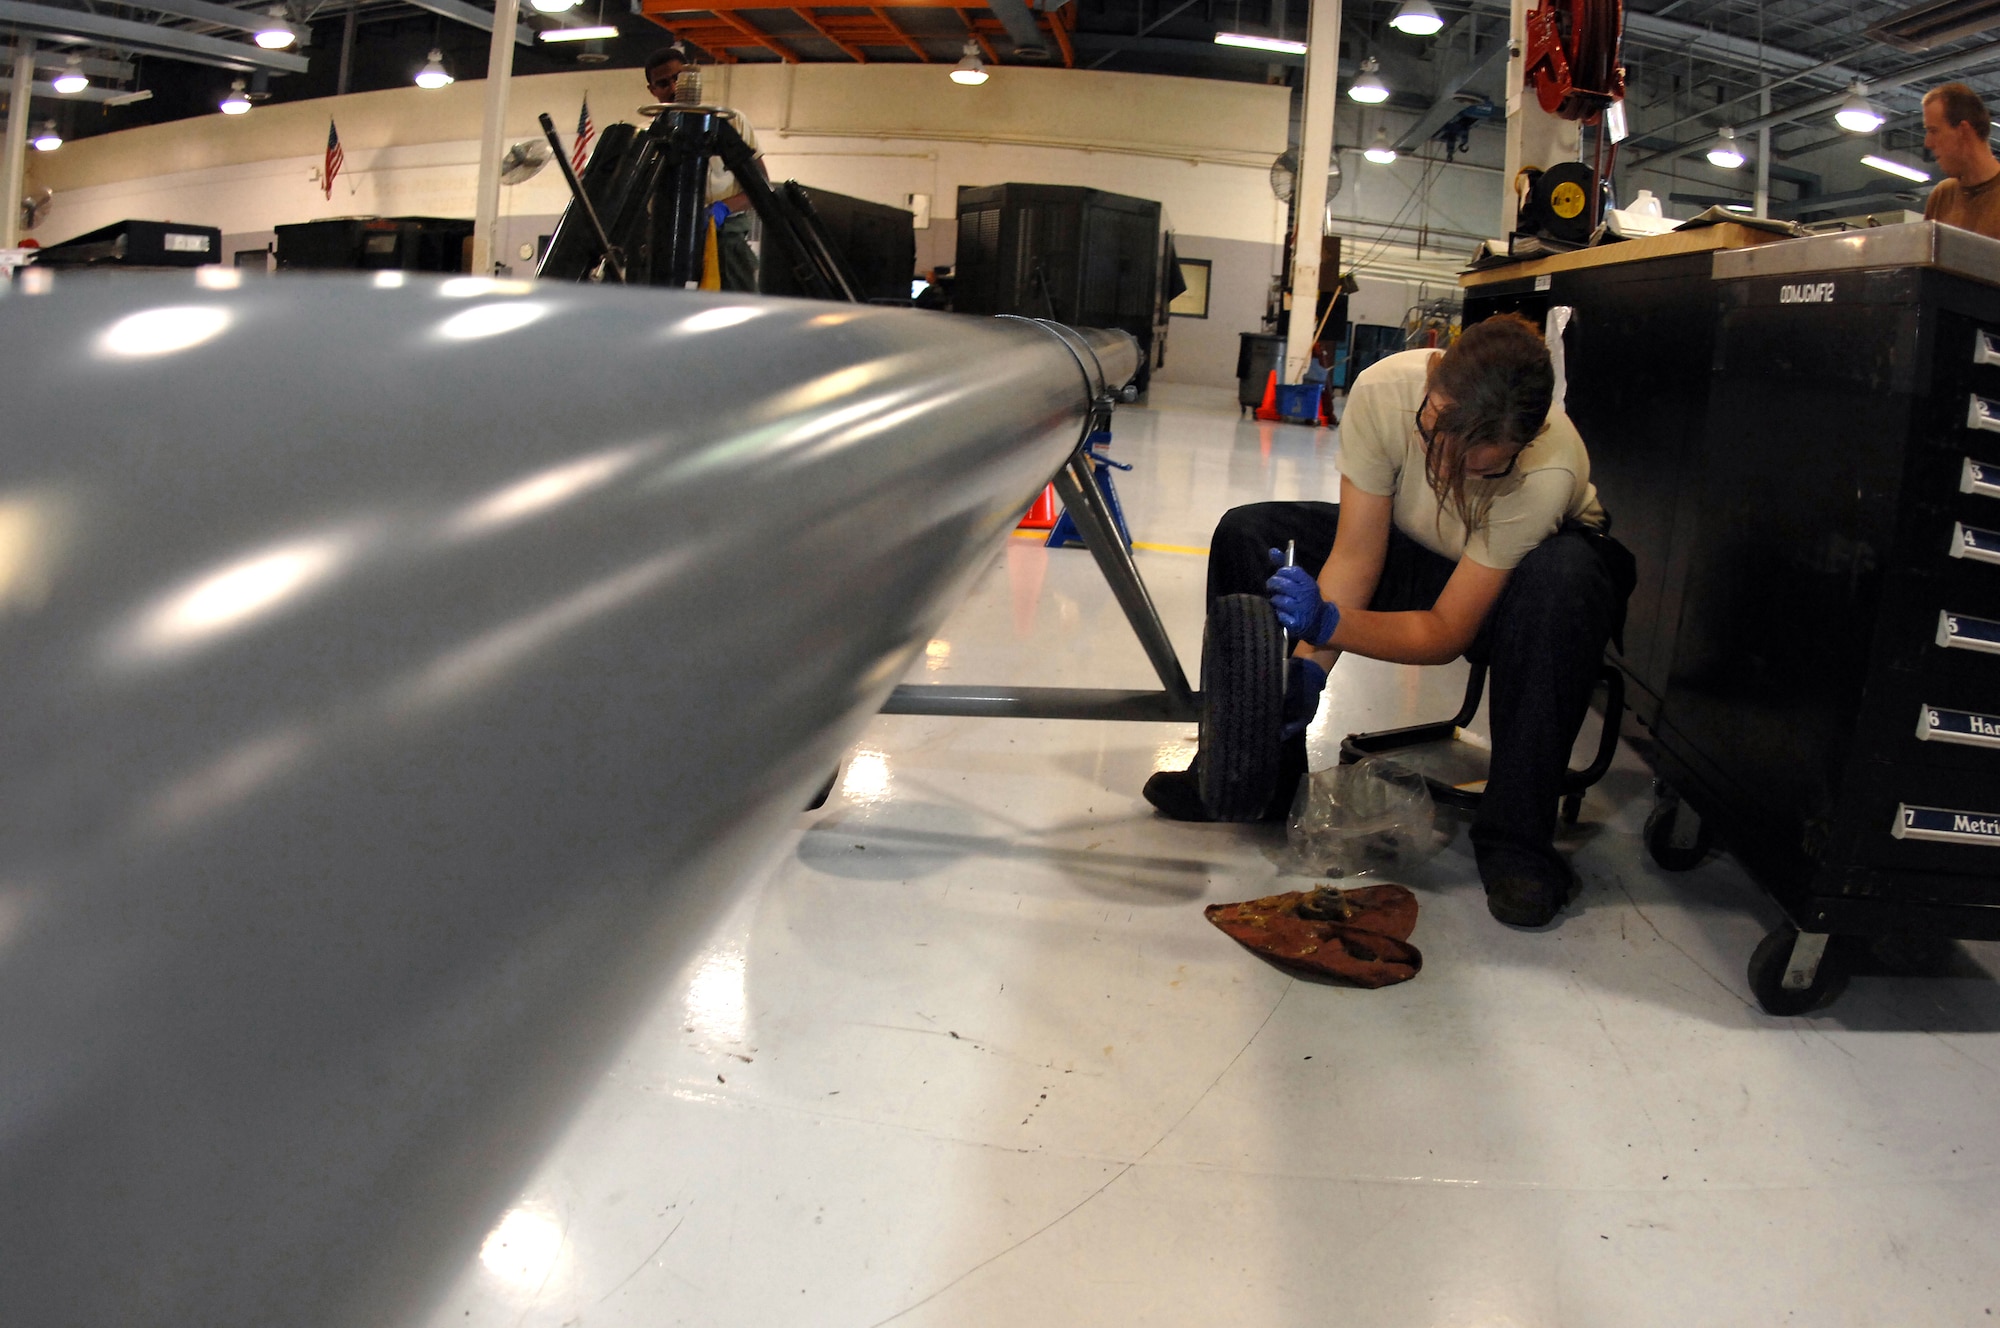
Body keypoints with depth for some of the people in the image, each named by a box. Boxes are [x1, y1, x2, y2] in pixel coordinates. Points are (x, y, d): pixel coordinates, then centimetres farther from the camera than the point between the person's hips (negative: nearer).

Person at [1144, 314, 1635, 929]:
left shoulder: (1549, 470, -37)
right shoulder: (1383, 389, -28)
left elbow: (1448, 632, -31)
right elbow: (1355, 554, -21)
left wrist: (1326, 623, -44)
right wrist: (1308, 664, -33)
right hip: (1417, 555, 4)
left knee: (1562, 578, -40)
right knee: (1246, 535, -14)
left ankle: (1517, 834, -27)